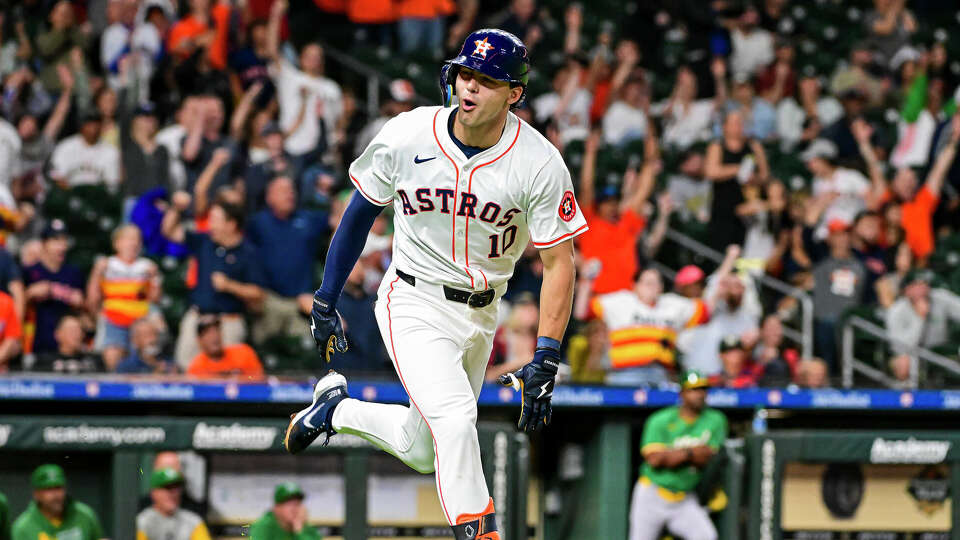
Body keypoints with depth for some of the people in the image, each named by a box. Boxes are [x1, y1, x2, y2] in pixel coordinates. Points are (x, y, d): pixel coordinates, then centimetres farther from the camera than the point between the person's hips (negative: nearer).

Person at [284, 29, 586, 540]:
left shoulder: (539, 163, -16)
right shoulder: (407, 135, -14)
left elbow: (558, 262, -12)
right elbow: (361, 211, 2)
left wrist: (545, 360, -20)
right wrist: (325, 302, 5)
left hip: (480, 315, 3)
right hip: (414, 303, -3)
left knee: (424, 454, 13)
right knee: (455, 419, -26)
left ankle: (337, 410, 38)